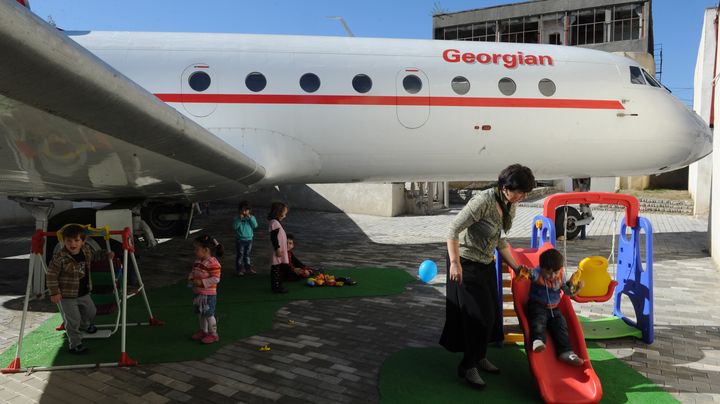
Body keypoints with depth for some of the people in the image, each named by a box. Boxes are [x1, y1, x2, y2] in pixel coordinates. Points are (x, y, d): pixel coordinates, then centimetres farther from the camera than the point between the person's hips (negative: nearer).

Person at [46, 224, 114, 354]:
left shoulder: (86, 250, -5)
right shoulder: (59, 258, -25)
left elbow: (93, 256, 20)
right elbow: (51, 275, -18)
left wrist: (106, 254, 8)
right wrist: (54, 292, -18)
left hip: (84, 292, 7)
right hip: (67, 295, -7)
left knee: (90, 311, 26)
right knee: (73, 320, -2)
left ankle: (85, 325, 58)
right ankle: (75, 344, 15)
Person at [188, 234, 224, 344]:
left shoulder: (213, 263, -22)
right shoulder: (198, 261, 6)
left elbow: (215, 279, -25)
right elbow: (193, 271, 19)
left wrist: (201, 282, -25)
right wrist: (191, 278, -2)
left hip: (209, 295, -9)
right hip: (198, 293, 9)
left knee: (209, 314, 2)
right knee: (200, 313, 19)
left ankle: (213, 334, 16)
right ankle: (203, 331, 37)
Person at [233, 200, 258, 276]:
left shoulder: (251, 217, 3)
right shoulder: (237, 218, -5)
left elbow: (255, 226, -10)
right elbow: (235, 226, -18)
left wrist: (250, 218, -17)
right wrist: (240, 218, -22)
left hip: (249, 239, 3)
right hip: (240, 239, -3)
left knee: (247, 255, 14)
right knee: (240, 255, 1)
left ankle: (248, 268, 23)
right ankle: (239, 269, 9)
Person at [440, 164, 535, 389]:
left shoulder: (510, 207, 1)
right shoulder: (483, 201, -26)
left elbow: (499, 240, 11)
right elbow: (453, 230, -26)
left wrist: (515, 267, 10)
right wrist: (455, 263, -29)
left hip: (486, 264, 8)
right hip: (467, 264, -8)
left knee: (490, 313, 15)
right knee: (477, 315, -3)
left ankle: (480, 357, 35)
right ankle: (467, 366, 14)